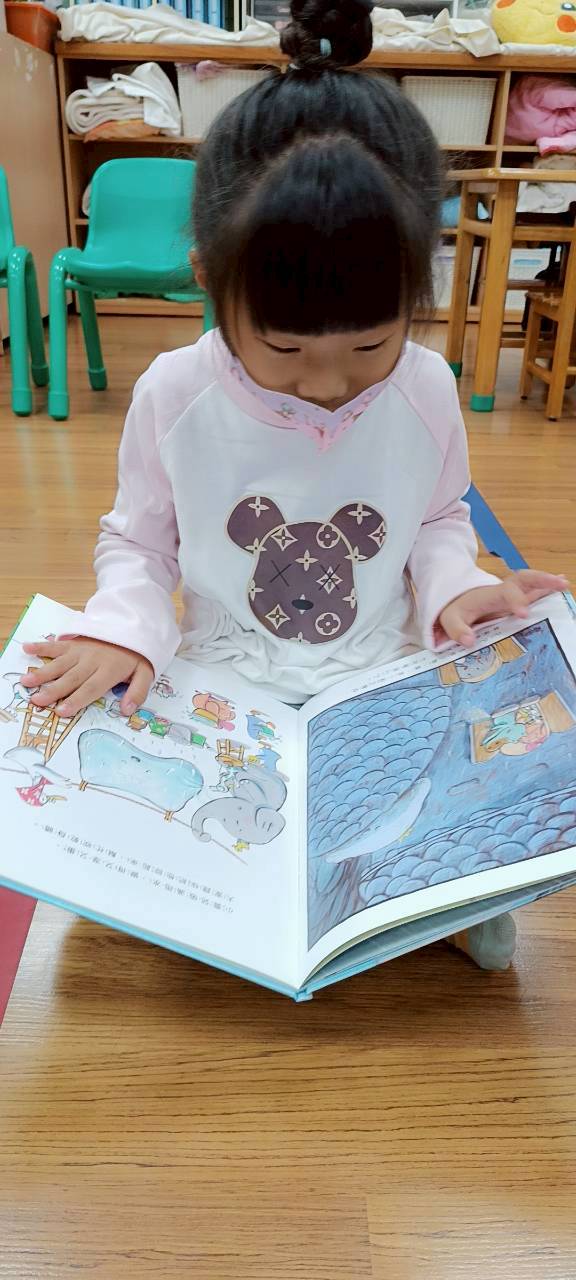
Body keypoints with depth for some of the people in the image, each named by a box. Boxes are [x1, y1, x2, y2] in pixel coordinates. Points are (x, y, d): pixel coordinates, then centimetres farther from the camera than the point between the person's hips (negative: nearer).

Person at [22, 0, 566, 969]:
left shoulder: (426, 393, -9)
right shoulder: (173, 395, -11)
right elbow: (138, 540, 1)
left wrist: (452, 588, -13)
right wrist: (124, 627, -18)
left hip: (383, 684, 1)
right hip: (222, 695, 0)